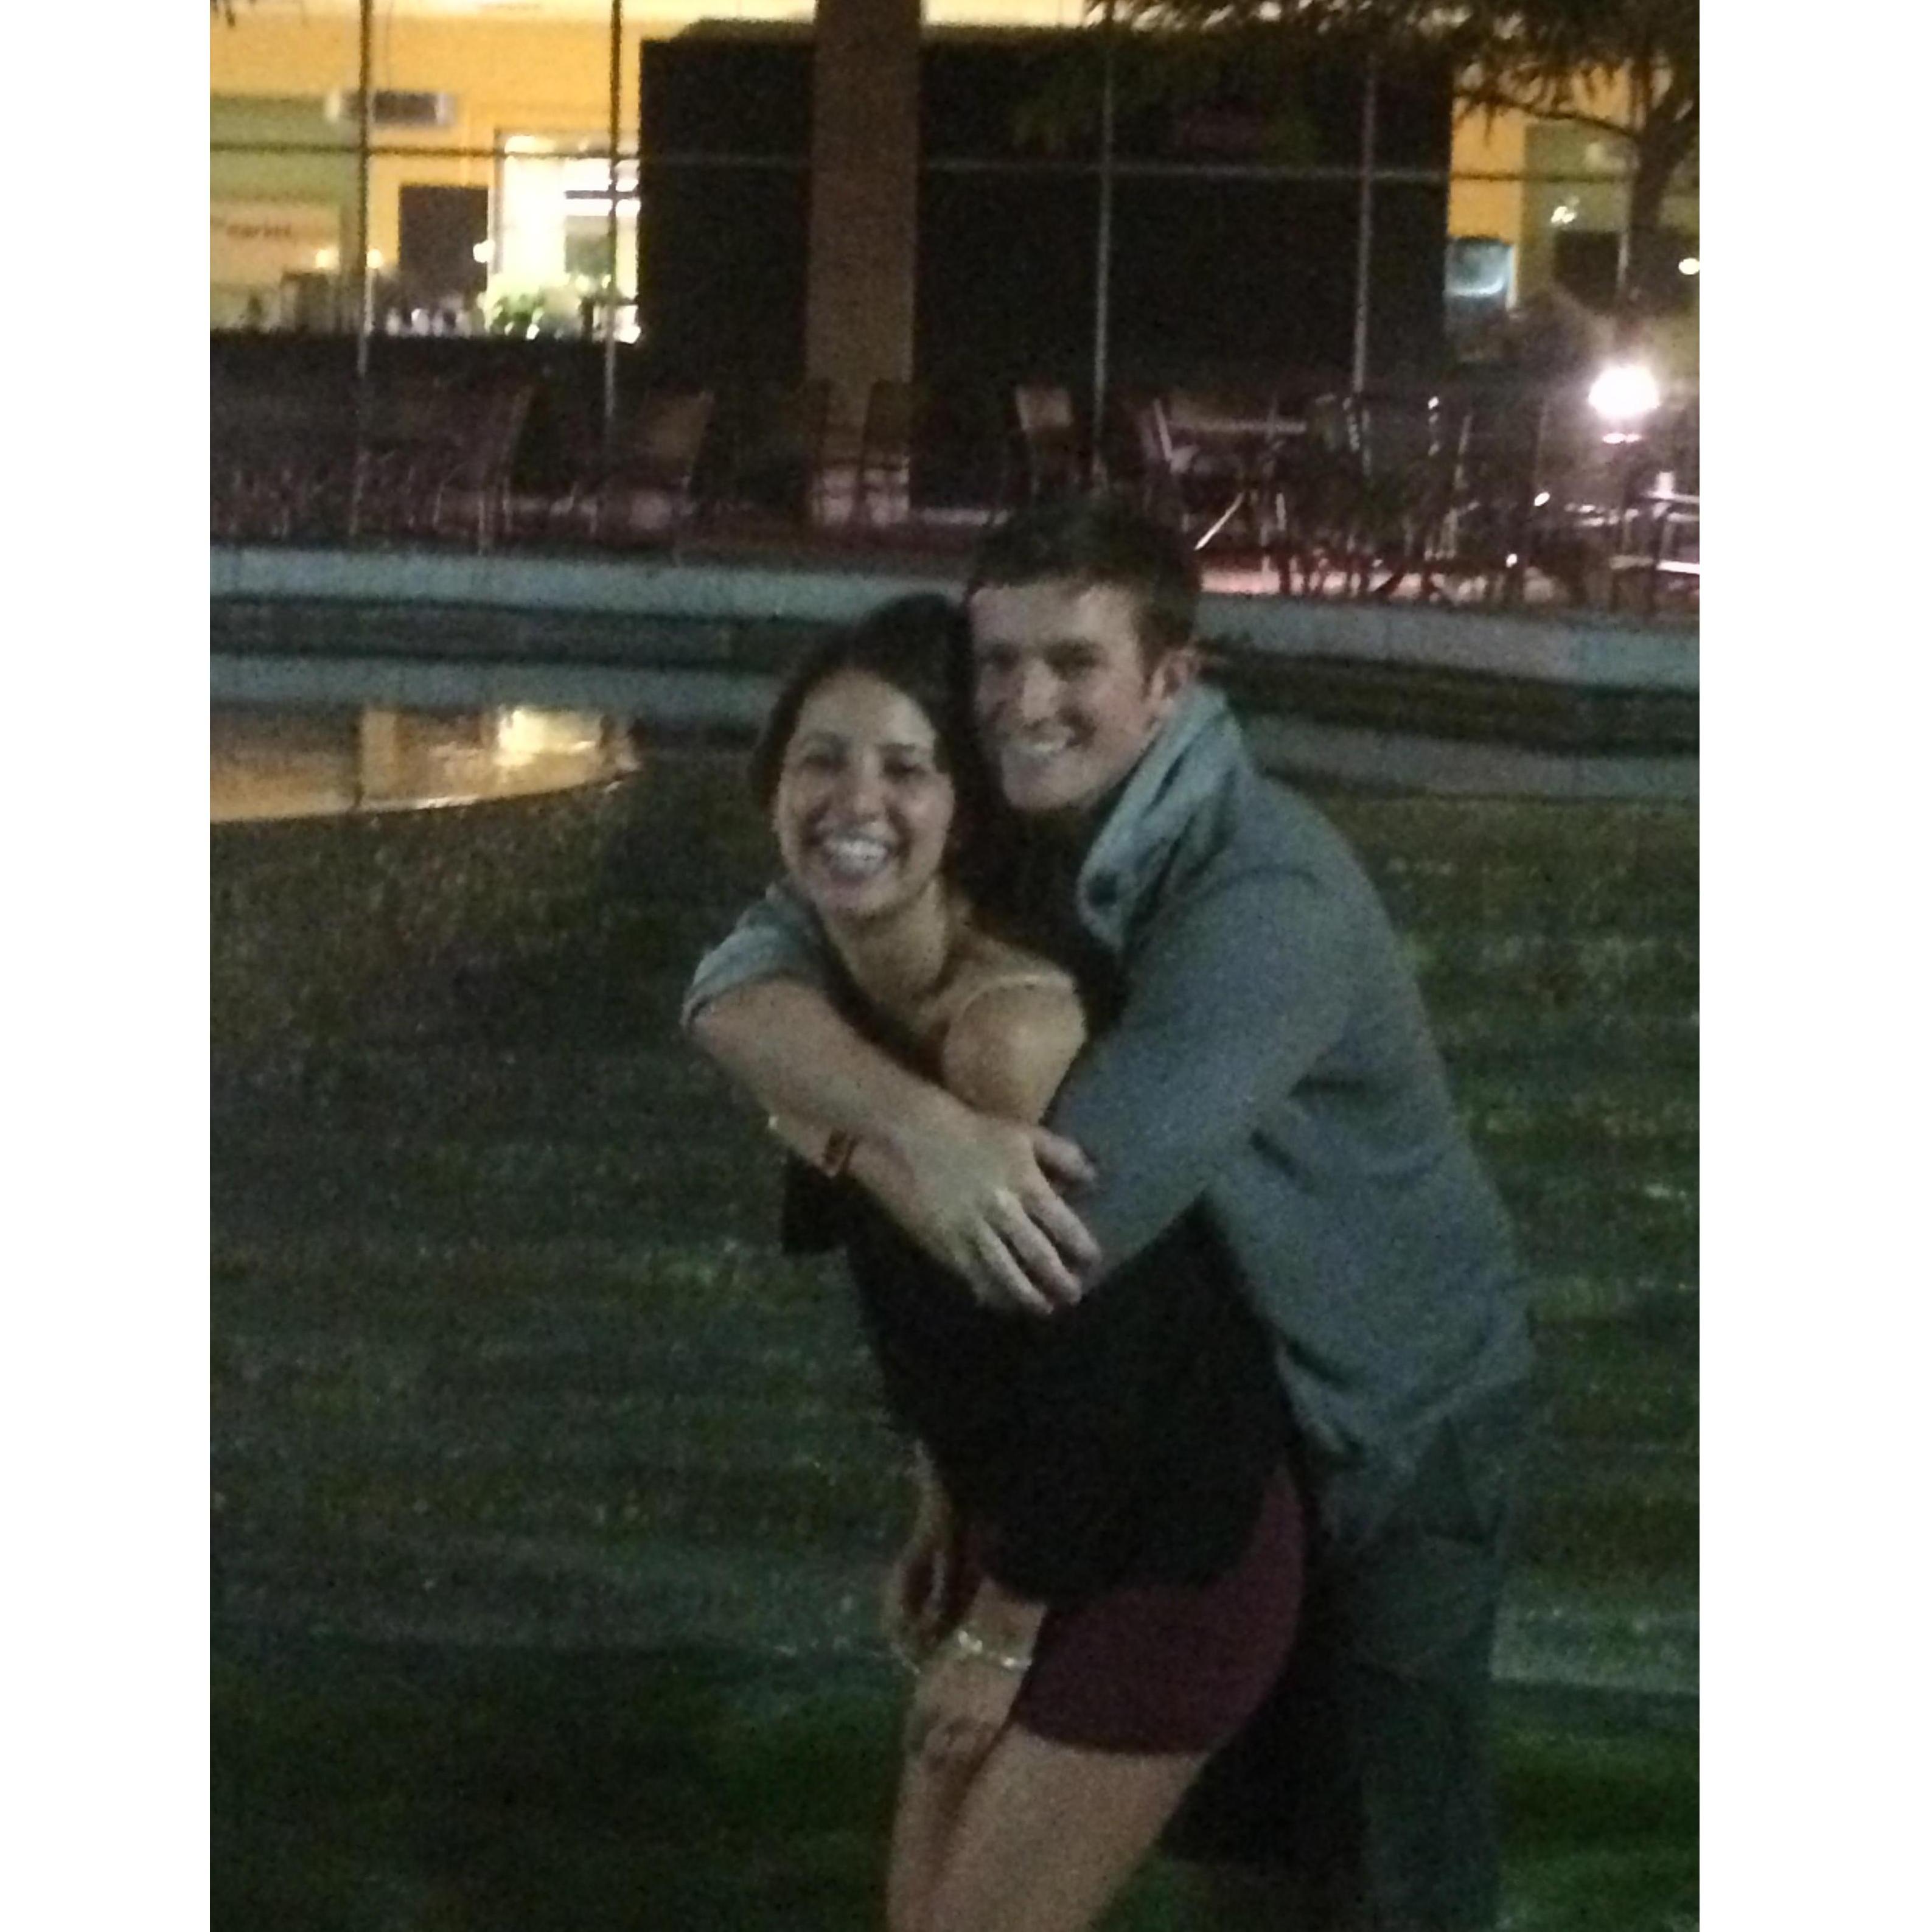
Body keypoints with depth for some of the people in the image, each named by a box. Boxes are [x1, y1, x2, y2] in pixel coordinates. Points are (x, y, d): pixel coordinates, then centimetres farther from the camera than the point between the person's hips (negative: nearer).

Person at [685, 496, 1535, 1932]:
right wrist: (915, 1118, -40)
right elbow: (738, 988, -20)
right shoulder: (992, 838, -10)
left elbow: (1077, 1220, -40)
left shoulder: (1265, 896, -33)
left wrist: (835, 1132, -24)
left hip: (1393, 1411, -6)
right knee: (1245, 1810, 22)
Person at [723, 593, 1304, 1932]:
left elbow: (1092, 1360, -24)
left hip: (1161, 1554, -8)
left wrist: (1002, 1631, -14)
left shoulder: (1006, 1030, -27)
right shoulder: (841, 999, -1)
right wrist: (948, 1515, 17)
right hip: (1031, 1525, 8)